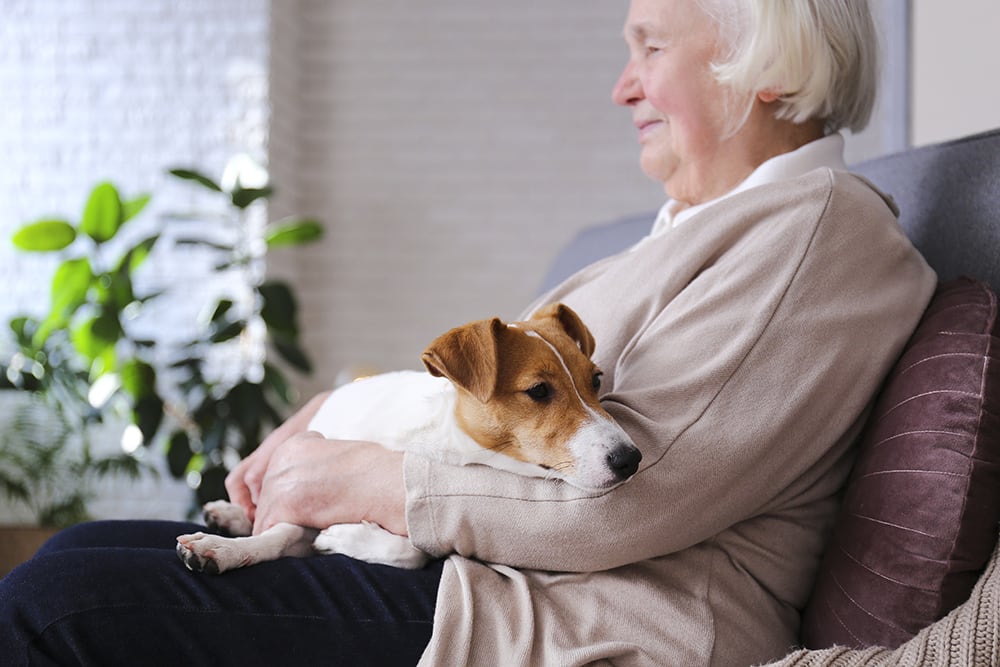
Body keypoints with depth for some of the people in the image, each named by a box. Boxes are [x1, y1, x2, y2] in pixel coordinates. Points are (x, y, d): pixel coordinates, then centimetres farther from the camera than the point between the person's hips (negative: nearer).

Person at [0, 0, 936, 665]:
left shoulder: (821, 228, -11)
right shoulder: (696, 226, 22)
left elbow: (614, 504, -20)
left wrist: (361, 479, -9)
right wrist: (327, 418, 7)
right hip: (477, 577, 10)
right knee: (82, 555, 6)